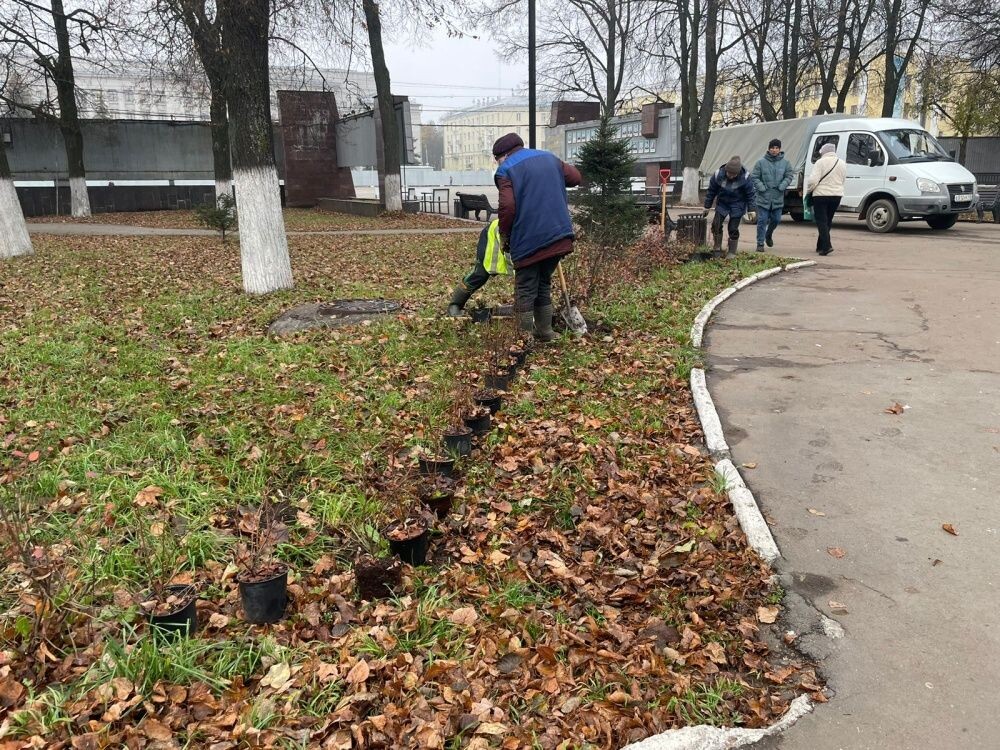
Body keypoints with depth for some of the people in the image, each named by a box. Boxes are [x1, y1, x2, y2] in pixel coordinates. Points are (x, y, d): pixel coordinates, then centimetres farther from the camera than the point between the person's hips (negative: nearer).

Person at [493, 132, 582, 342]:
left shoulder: (506, 170, -3)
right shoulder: (549, 158, 16)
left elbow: (507, 207, -15)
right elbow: (576, 177, 21)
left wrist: (505, 235, -1)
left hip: (528, 239, -6)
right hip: (558, 234, 6)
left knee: (525, 289, 4)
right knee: (544, 283, 20)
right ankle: (545, 330, 25)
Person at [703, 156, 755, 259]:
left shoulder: (745, 178, -21)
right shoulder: (718, 175, -17)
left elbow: (750, 194, -8)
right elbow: (711, 191, -3)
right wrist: (707, 207, 4)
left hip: (737, 205, -2)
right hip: (722, 203, 2)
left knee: (733, 229, -2)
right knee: (716, 224, -8)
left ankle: (732, 252, 11)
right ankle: (717, 249, 6)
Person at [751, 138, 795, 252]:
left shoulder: (785, 163, 2)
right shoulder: (761, 162, -4)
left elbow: (790, 176, 5)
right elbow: (754, 176, -2)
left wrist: (782, 186, -10)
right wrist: (761, 187, -13)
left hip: (778, 197, 3)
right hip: (763, 197, -3)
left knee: (776, 219, 13)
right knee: (762, 220, -3)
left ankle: (768, 235, 41)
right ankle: (760, 243, 4)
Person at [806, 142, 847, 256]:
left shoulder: (820, 162, -10)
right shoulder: (842, 163, 11)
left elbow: (813, 180, -16)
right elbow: (842, 181, 13)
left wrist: (808, 191, -1)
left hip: (821, 195, -6)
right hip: (837, 195, 6)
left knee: (821, 221, -3)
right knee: (828, 221, 15)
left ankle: (826, 246, -17)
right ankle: (820, 246, 21)